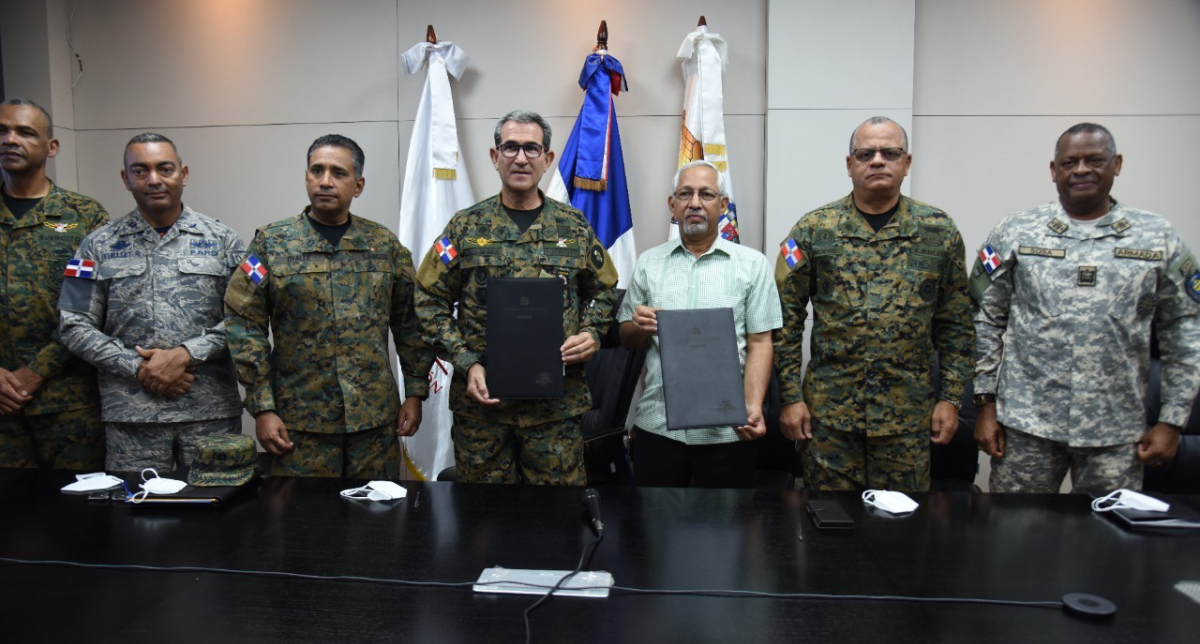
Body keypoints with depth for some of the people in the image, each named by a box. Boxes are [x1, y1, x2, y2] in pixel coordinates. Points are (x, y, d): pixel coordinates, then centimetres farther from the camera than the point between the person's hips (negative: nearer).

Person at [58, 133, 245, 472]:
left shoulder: (222, 240, 5)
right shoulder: (99, 246, 8)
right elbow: (74, 326, 4)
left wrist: (186, 353, -12)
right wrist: (137, 368, -7)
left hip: (211, 409, 0)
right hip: (130, 412, 1)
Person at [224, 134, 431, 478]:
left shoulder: (385, 244, 6)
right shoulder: (271, 242, 1)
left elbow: (409, 322, 10)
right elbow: (245, 325, -1)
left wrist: (415, 393, 5)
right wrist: (262, 408, -6)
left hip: (376, 419, 2)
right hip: (300, 420, -1)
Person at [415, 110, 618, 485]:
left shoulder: (575, 227, 6)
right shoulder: (466, 226, 2)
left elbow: (603, 292, 15)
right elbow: (431, 302, 3)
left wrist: (591, 334, -4)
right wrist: (466, 363, -8)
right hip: (481, 398, 0)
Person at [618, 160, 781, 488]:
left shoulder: (752, 264, 3)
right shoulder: (648, 263, 9)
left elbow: (759, 343, -1)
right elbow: (627, 340, 13)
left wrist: (753, 408, -13)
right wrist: (639, 327, -10)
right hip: (657, 424, 2)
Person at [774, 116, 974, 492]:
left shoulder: (939, 231, 4)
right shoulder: (814, 230, 0)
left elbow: (955, 324, 6)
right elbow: (786, 320, 0)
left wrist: (951, 397, 1)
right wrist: (791, 397, -4)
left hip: (908, 414, 1)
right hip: (829, 411, -1)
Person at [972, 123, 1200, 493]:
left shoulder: (1158, 238, 6)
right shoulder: (1016, 234, 3)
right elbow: (986, 321, 3)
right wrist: (986, 404, -1)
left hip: (1117, 432, 1)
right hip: (1026, 424, -1)